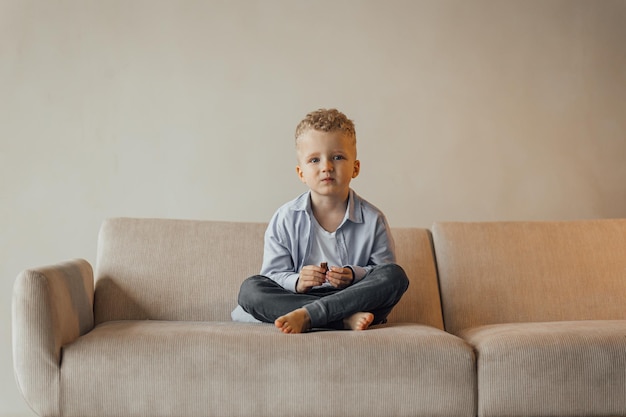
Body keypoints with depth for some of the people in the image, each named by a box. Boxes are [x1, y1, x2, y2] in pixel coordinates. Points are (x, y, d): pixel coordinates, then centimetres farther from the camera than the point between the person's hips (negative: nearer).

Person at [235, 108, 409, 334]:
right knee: (249, 289, -22)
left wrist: (355, 275, -18)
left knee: (396, 275, -25)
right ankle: (346, 319, -33)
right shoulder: (285, 220, -1)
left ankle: (306, 315, -34)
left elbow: (384, 269, 3)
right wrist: (297, 281, -24)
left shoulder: (372, 219, -1)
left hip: (355, 298, 0)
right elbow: (273, 273, -1)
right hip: (298, 298, 0)